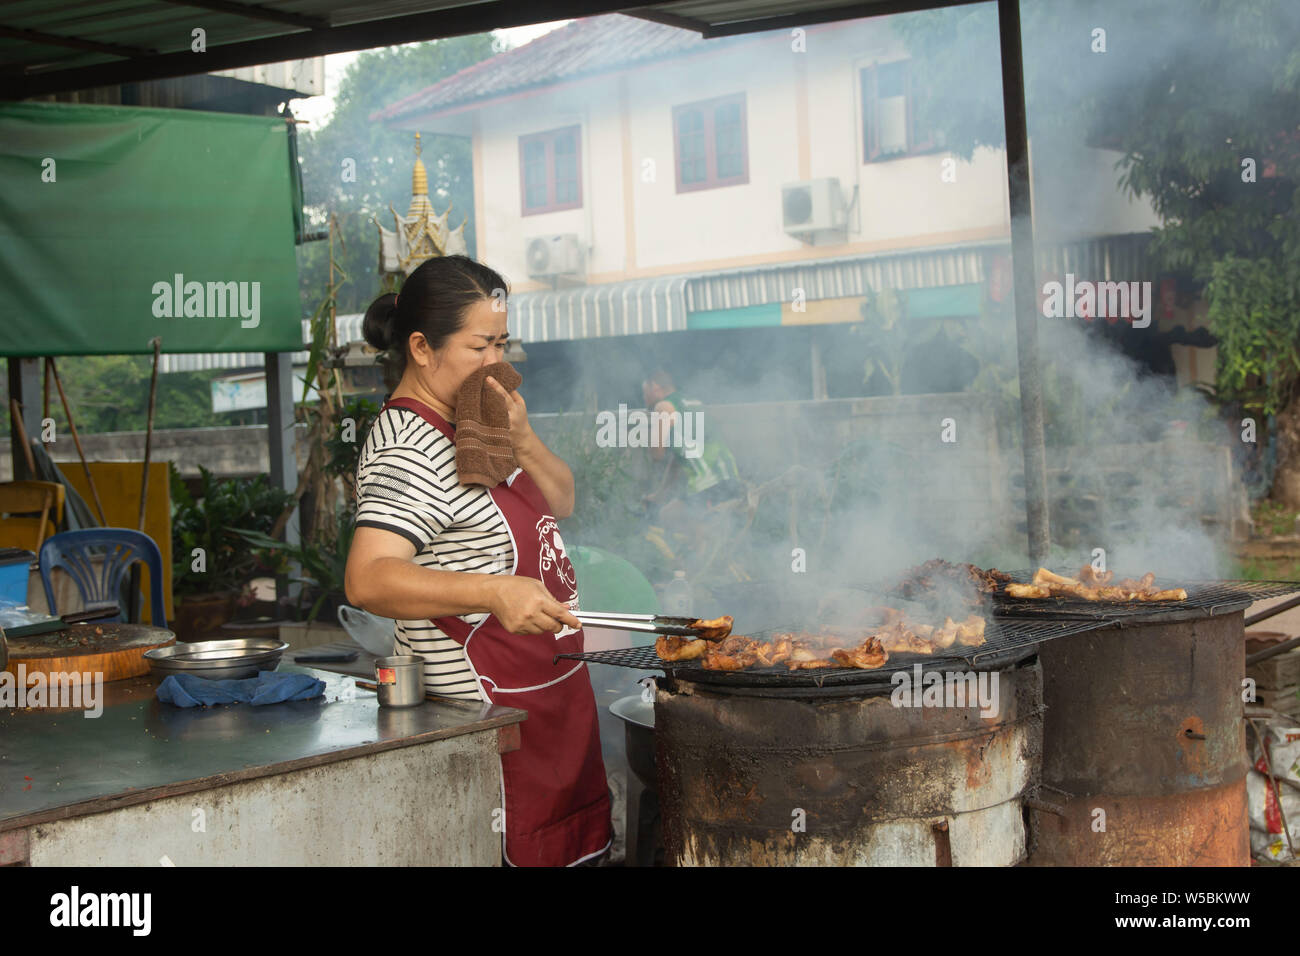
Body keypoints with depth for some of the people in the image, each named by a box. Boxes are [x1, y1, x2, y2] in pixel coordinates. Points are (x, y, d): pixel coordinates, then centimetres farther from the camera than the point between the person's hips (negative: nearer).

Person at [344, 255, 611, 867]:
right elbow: (368, 580, -30)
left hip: (549, 692, 10)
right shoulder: (409, 450, -19)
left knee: (569, 844, 15)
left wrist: (521, 440, -6)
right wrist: (495, 592, -40)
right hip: (484, 708, -10)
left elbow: (560, 504, 13)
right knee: (514, 852, -4)